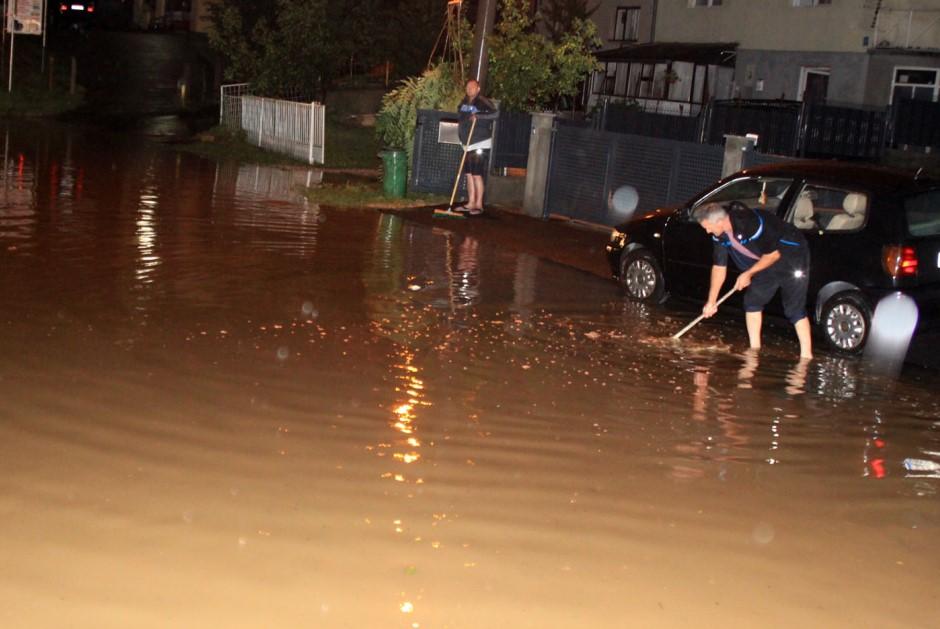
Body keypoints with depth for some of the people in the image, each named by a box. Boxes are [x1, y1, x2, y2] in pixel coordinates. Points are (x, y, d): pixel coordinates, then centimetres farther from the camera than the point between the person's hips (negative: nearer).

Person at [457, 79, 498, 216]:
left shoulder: (483, 102, -11)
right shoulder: (464, 102, 11)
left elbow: (495, 113, -25)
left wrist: (479, 116, -32)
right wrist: (461, 137, 16)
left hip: (480, 144, -7)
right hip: (468, 145, 7)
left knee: (477, 175, -9)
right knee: (469, 174, 9)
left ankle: (479, 205, -4)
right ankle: (471, 203, 16)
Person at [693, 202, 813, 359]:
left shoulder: (752, 222, -34)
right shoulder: (720, 234, -8)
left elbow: (773, 254, -23)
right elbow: (719, 266, 2)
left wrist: (748, 274, -14)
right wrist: (711, 301, 4)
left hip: (792, 256, -8)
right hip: (768, 261, 8)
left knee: (795, 309, -14)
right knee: (752, 300, 5)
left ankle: (806, 356, -14)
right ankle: (754, 349, 14)